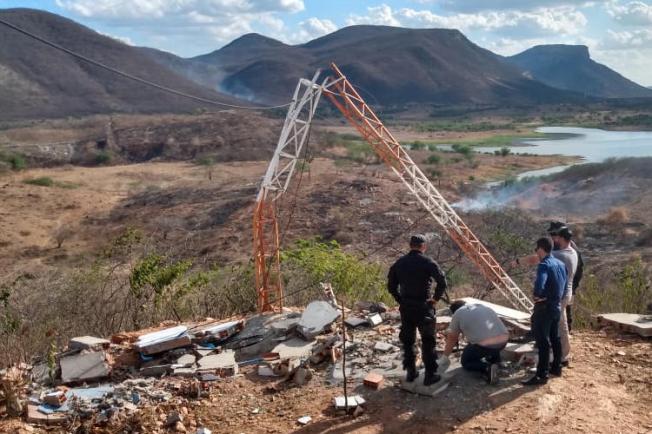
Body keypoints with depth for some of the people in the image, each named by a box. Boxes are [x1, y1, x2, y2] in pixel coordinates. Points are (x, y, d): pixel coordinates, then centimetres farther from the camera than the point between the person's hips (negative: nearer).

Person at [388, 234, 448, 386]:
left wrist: (400, 300, 10)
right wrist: (436, 298, -7)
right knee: (428, 342, 6)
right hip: (423, 307, -4)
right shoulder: (428, 262, -10)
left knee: (407, 340, 15)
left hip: (405, 307, 4)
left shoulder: (399, 263, 4)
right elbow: (442, 282, -19)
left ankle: (410, 372, 21)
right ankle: (430, 375, 9)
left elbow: (391, 286, 5)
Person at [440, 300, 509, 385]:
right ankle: (495, 359, 21)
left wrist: (445, 357, 30)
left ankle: (487, 368, -5)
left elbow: (452, 338, 17)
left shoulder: (457, 314, 9)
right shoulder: (483, 307, 26)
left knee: (466, 362, 18)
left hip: (484, 345, -7)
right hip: (504, 341, 7)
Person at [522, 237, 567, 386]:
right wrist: (557, 298, 12)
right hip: (557, 306, 9)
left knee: (543, 341, -5)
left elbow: (539, 286, -34)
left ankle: (542, 375, -2)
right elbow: (565, 287, 13)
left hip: (544, 307, -9)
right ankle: (556, 367, 32)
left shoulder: (544, 265, -20)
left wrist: (537, 296, -15)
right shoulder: (561, 264, 8)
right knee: (555, 338, 20)